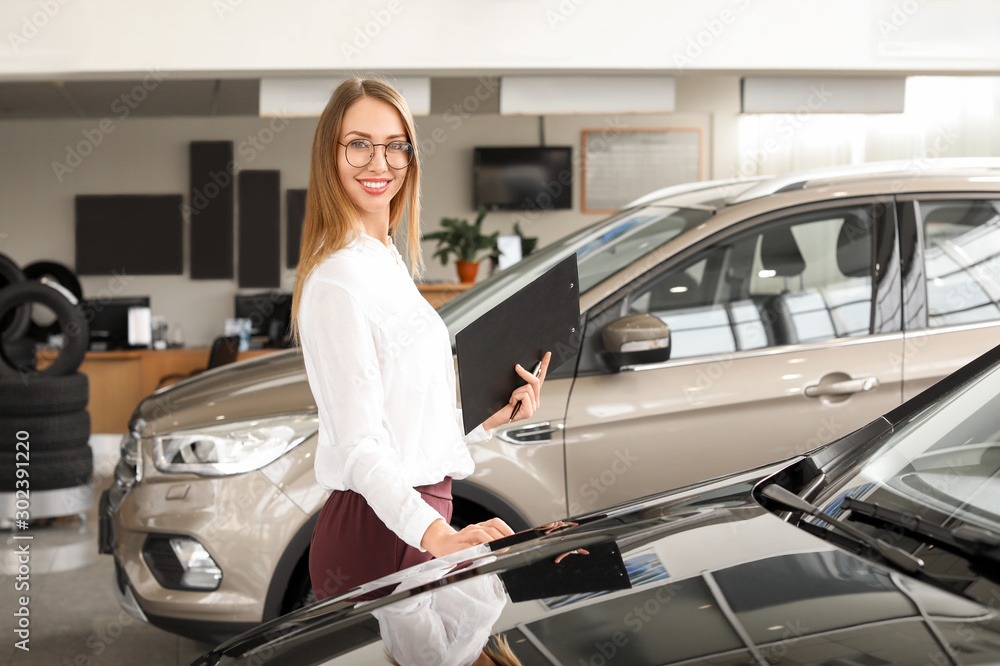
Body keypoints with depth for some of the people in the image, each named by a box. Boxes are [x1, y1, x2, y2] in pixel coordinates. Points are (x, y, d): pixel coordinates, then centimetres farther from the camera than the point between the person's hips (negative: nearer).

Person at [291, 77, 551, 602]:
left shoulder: (388, 263, 15)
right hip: (378, 535, -9)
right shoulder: (338, 279, -16)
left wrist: (492, 417, 13)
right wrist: (437, 536, -34)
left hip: (411, 518, 9)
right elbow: (360, 446, -23)